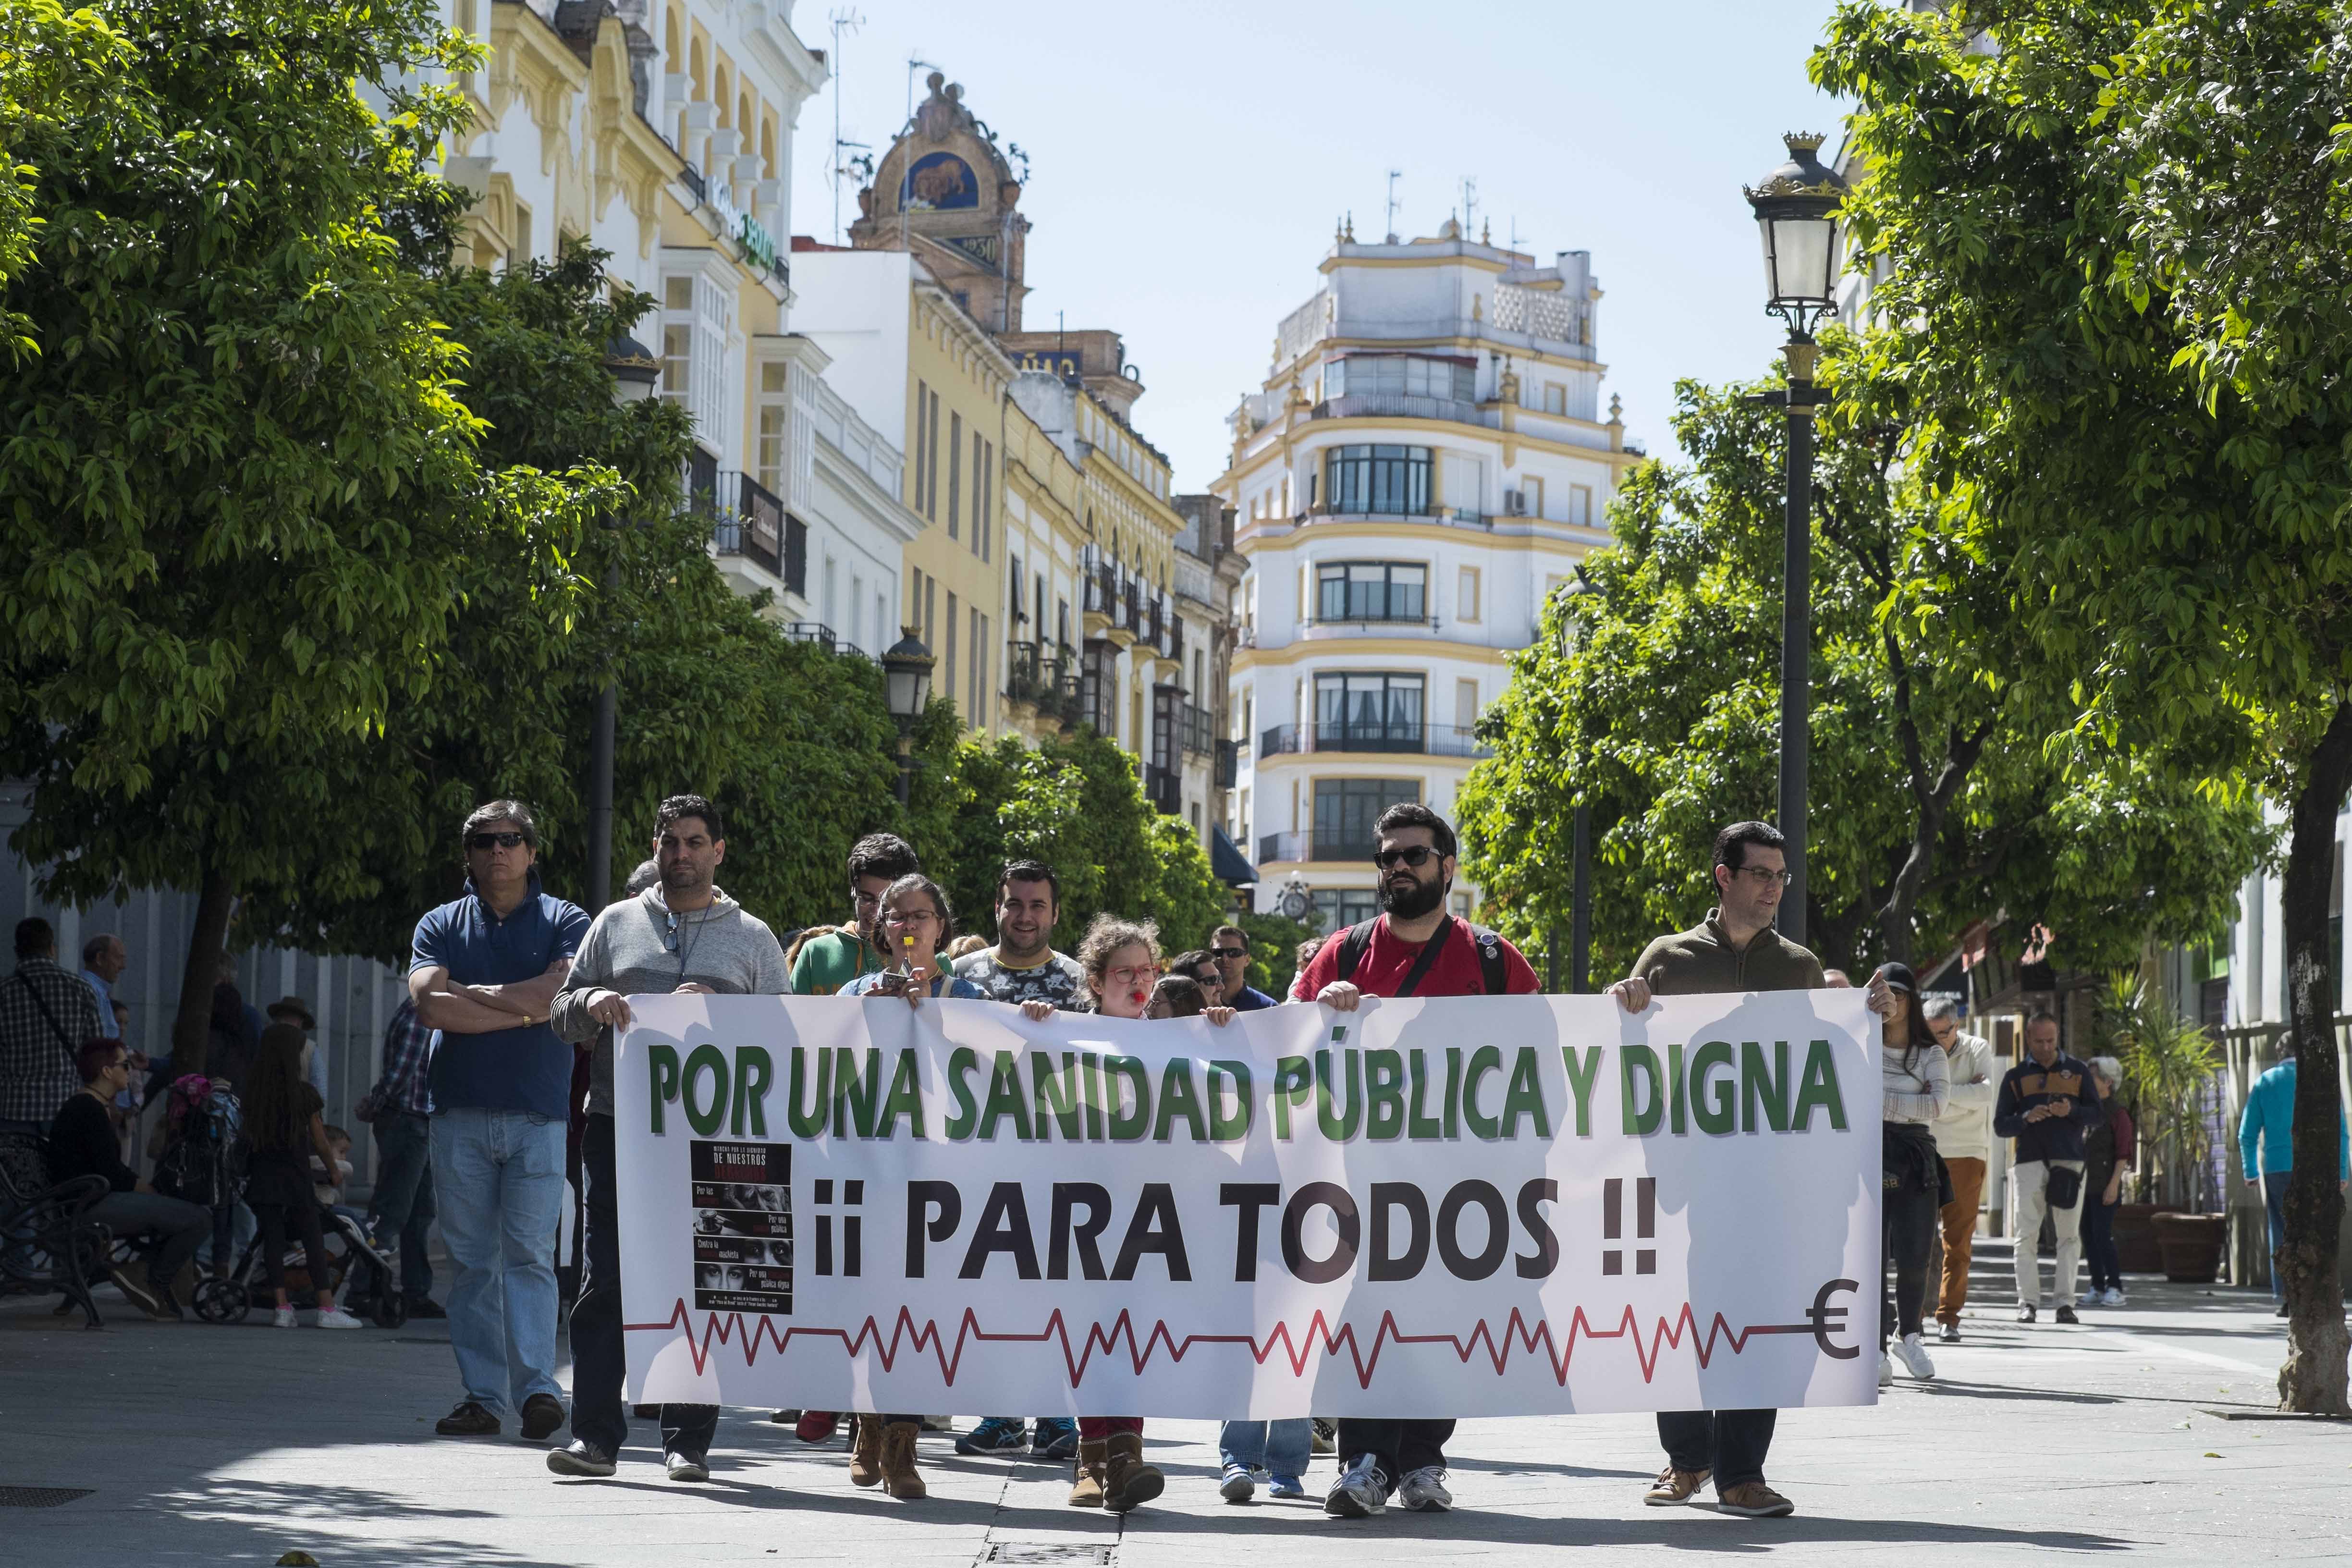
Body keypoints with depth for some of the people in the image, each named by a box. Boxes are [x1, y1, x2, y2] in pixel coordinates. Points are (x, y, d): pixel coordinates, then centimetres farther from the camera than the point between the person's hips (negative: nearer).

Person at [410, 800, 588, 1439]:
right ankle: (482, 1395, 4)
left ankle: (537, 1388, -14)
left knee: (529, 1253, -10)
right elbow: (430, 1005, -4)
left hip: (538, 1112, -2)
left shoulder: (566, 923, 8)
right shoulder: (441, 926, 13)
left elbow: (559, 996, -11)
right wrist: (520, 1010, -7)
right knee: (472, 1260, 2)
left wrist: (467, 992, -4)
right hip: (459, 1114, 2)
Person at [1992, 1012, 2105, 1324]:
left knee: (2069, 1236, -3)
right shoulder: (2015, 1077, 14)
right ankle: (2028, 1302, -5)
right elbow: (2000, 1125, 9)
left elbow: (2097, 1116, 10)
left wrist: (2072, 1111, -11)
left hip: (2069, 1163, 0)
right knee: (2026, 1236, -5)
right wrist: (2026, 1118, -10)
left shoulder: (2077, 1072, 14)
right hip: (2029, 1162, 0)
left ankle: (2066, 1302, -3)